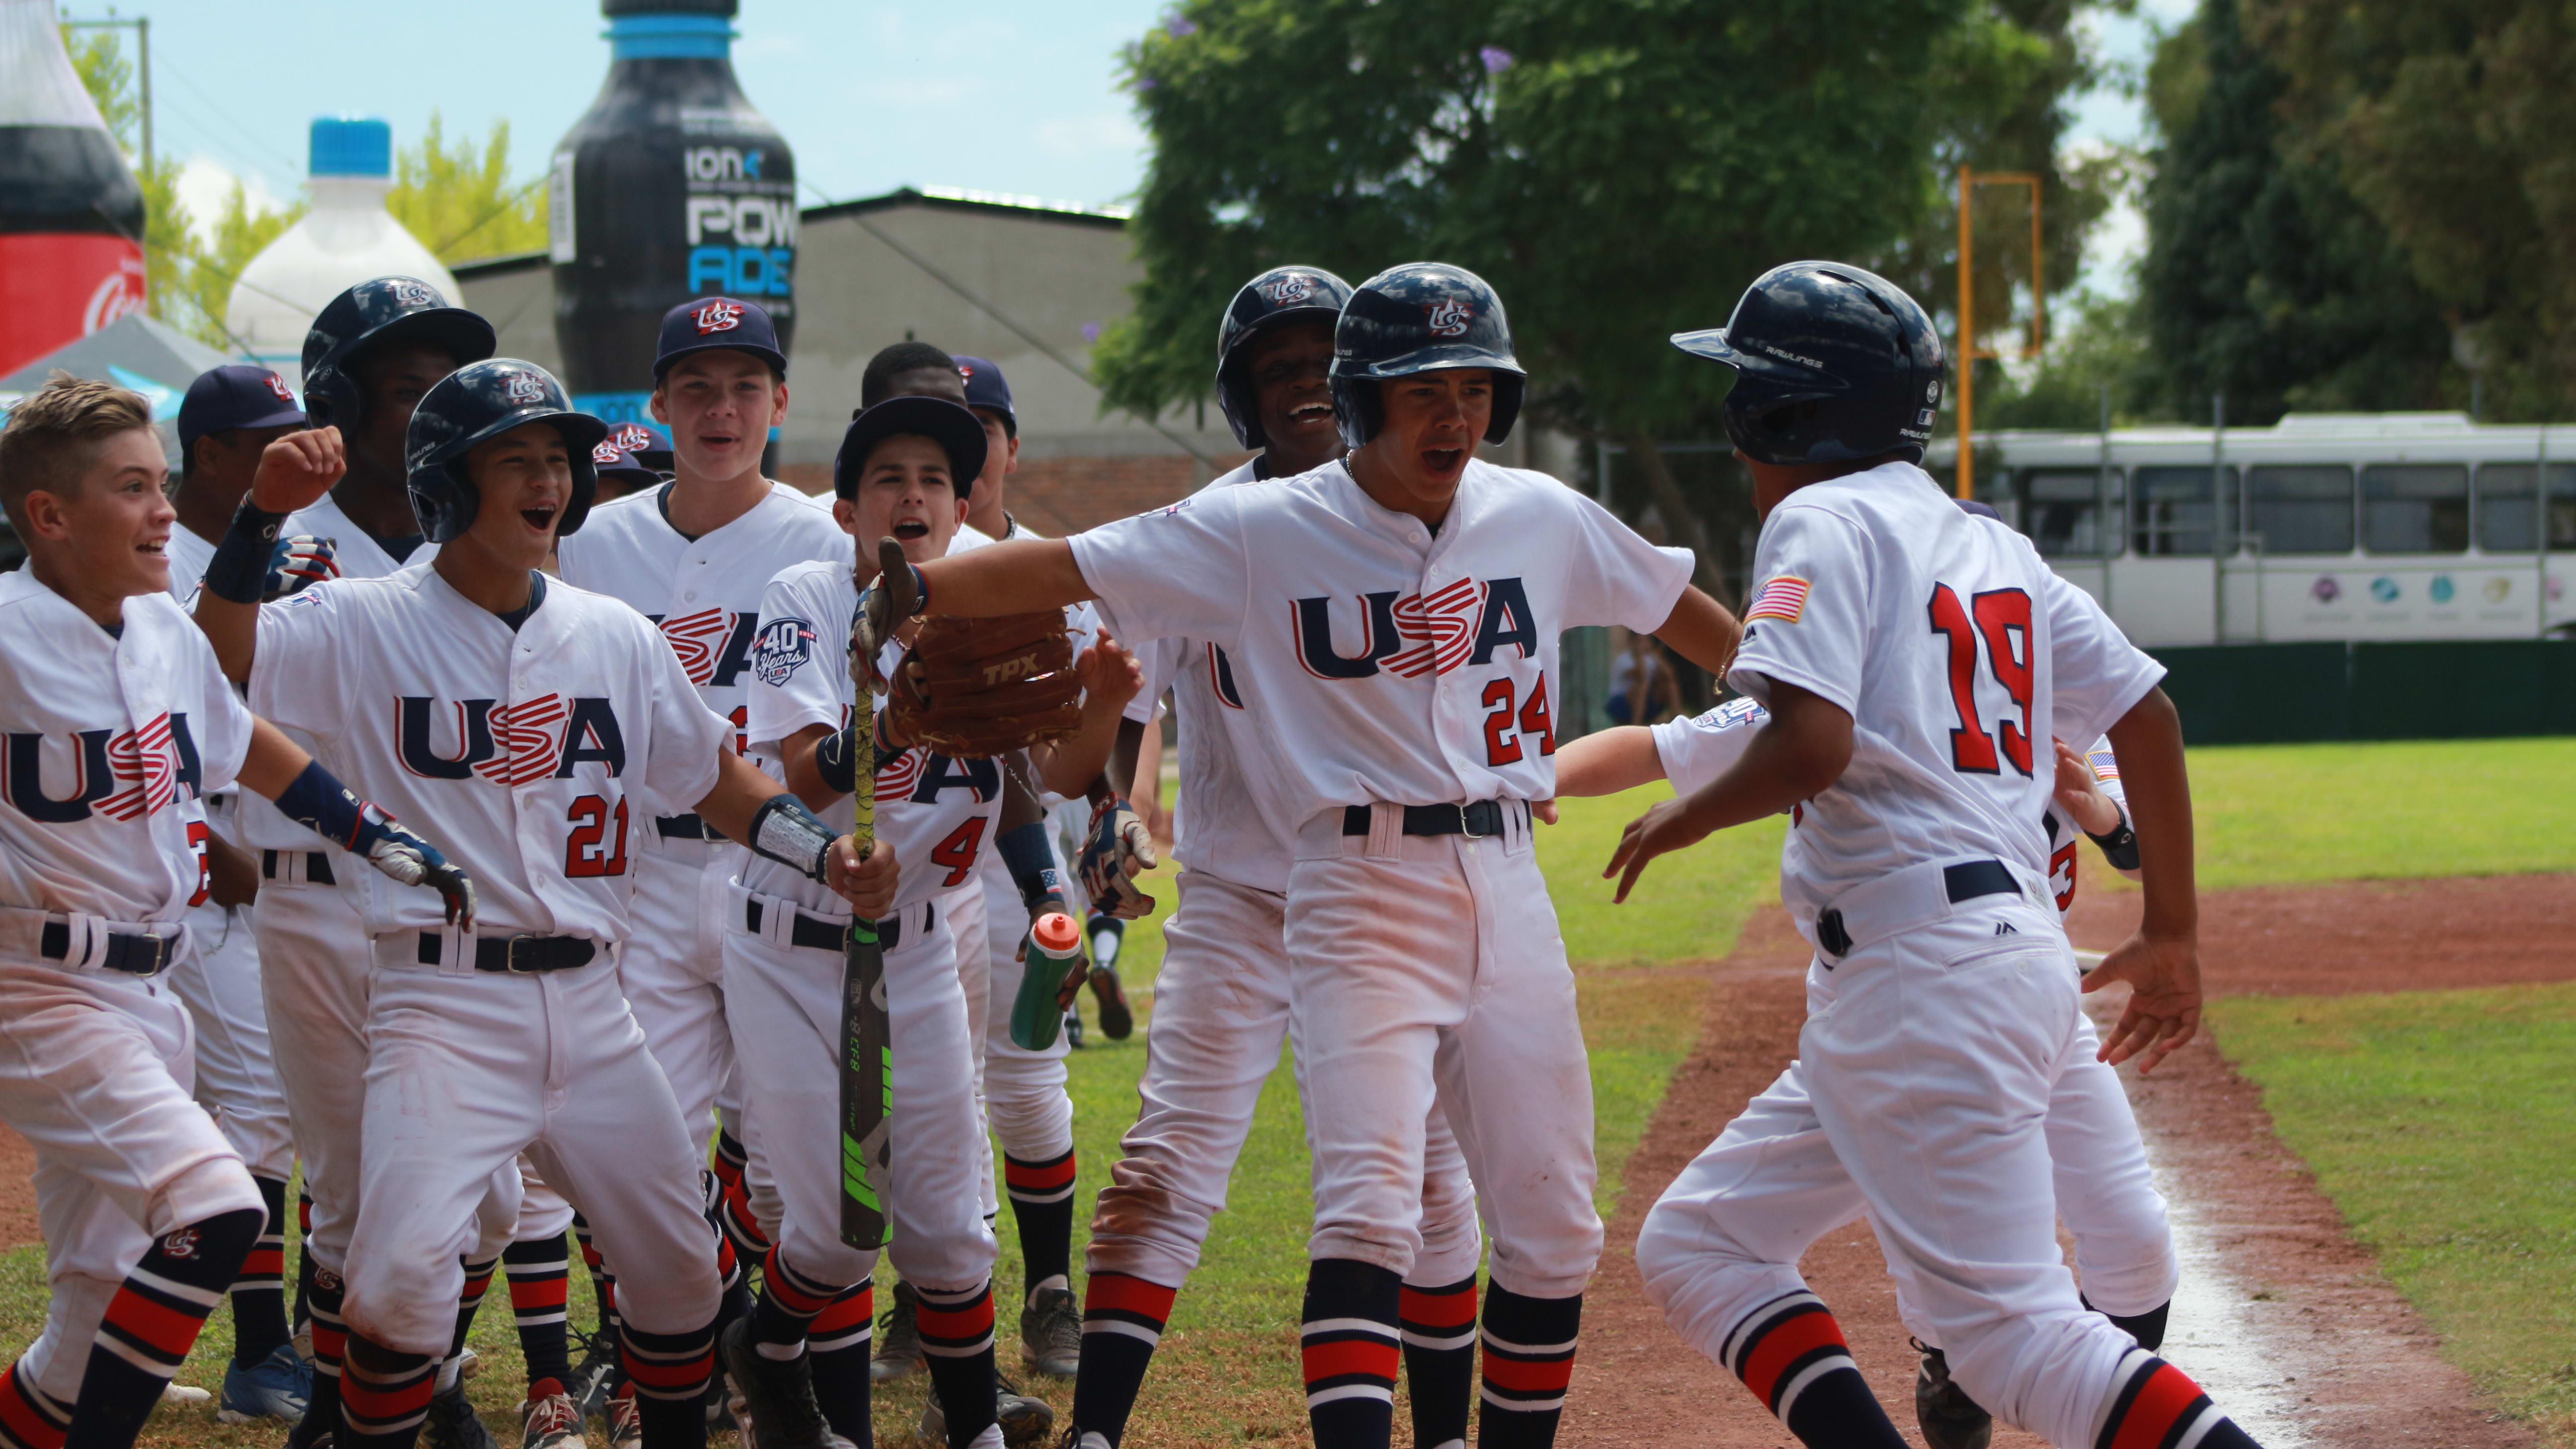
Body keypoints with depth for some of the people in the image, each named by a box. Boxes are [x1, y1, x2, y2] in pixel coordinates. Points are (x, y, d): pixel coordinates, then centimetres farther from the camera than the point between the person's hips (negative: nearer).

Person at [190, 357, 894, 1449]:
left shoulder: (617, 639, 11)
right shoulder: (364, 627, -2)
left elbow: (716, 778, 19)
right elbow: (218, 662, -16)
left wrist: (826, 854, 4)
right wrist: (262, 514, -27)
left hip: (588, 1006, 5)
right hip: (443, 1005, -5)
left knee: (678, 1265, 11)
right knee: (404, 1275, -21)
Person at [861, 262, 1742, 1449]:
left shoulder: (1542, 518, 7)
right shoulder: (1264, 533, -4)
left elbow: (1679, 607, 22)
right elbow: (1066, 568, -9)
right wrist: (897, 587, -20)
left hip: (1506, 895, 4)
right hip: (1359, 899, -4)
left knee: (1554, 1231, 6)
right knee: (1369, 1209, -18)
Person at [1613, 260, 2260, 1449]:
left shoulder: (1824, 523, -6)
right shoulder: (1989, 547, 20)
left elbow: (1813, 745, -20)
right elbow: (2147, 713, 18)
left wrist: (1682, 819, -2)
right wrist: (2171, 936, 23)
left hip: (1928, 971, -9)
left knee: (2012, 1331, -12)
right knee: (1696, 1246, 14)